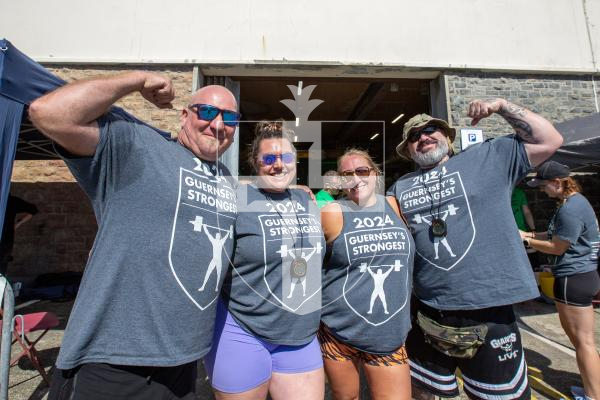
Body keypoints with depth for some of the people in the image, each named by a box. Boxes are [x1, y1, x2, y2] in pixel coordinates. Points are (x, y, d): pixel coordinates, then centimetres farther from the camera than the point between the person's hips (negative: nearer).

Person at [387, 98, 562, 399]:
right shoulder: (400, 188, 8)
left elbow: (549, 140, 2)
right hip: (426, 317, 3)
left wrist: (502, 107, -2)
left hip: (489, 315, -2)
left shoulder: (488, 158, 4)